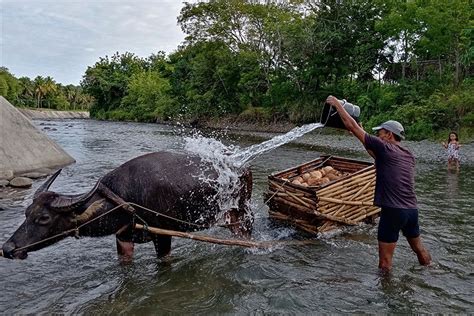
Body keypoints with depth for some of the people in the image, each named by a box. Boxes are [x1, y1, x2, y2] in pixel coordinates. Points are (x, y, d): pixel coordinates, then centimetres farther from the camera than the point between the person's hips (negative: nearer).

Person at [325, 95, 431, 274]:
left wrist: (337, 104, 4)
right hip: (412, 210, 8)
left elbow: (352, 126, -6)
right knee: (419, 249, 27)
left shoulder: (385, 148, -8)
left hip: (393, 211, -8)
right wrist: (363, 135, 32)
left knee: (385, 261, 1)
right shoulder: (409, 155, 13)